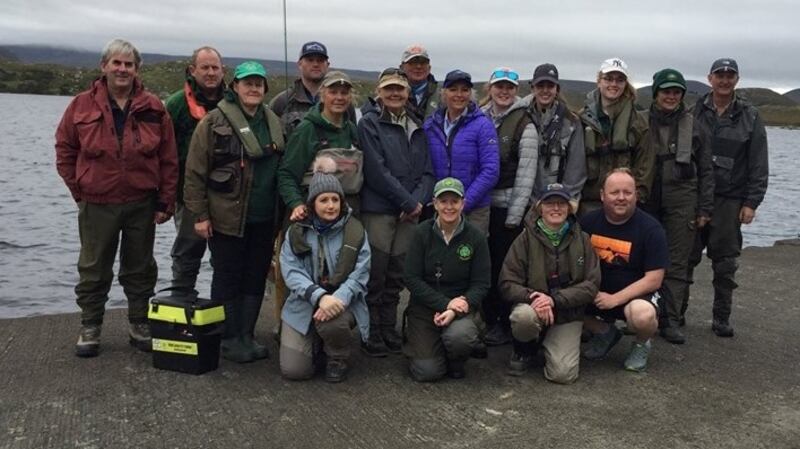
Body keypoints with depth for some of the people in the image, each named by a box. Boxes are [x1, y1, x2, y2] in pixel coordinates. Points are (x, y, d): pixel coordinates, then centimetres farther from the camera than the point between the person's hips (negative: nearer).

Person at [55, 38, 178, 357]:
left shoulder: (153, 109, -1)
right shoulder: (82, 106, -2)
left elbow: (169, 159, 1)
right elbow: (65, 151, 6)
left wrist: (165, 202, -1)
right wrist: (80, 191, 1)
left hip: (142, 204, 1)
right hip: (97, 205, 0)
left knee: (140, 269, 12)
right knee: (94, 270, 10)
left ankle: (140, 326, 25)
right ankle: (90, 328, 23)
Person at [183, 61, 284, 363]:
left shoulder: (272, 122, 11)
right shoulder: (215, 121, -7)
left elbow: (280, 168, 17)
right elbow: (195, 171, -8)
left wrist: (281, 211, 12)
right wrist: (200, 215, -11)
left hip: (263, 219, 5)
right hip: (227, 217, -5)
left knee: (256, 278, 10)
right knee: (228, 278, 5)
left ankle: (247, 336, 22)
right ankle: (230, 340, 16)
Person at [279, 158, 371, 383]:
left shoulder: (355, 231, -1)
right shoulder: (297, 231, 2)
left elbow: (360, 274, -8)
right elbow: (291, 271, -10)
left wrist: (337, 298, -27)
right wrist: (319, 296, -27)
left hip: (341, 302, -1)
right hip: (303, 304, 1)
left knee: (331, 322, -37)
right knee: (293, 370, -12)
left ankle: (338, 359, -1)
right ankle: (316, 343, 24)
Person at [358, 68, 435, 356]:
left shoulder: (417, 128, 16)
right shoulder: (369, 124, -2)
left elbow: (427, 171, 11)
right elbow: (376, 171, -11)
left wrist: (418, 201, -7)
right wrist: (408, 202, -11)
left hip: (411, 211, 5)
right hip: (378, 210, -5)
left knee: (396, 276, 10)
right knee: (375, 275, -2)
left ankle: (389, 331, 21)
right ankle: (372, 335, 9)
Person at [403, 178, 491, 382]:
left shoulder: (476, 237, -5)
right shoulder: (422, 233, -5)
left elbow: (481, 284, -5)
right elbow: (412, 279, -8)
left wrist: (455, 311, -20)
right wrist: (445, 304, -19)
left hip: (459, 306, 0)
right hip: (425, 306, 0)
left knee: (460, 336, -34)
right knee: (427, 372, -12)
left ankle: (456, 363, 4)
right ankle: (420, 342, 24)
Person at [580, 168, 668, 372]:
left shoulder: (650, 228, -13)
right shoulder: (588, 221, -2)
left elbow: (653, 280, -15)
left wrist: (614, 299, -21)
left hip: (636, 294, -4)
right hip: (596, 292, 4)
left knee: (642, 315, -38)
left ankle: (641, 344, 3)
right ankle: (604, 332, 10)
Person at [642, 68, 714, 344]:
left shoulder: (693, 125, 5)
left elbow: (705, 170, 8)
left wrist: (704, 208, 3)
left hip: (682, 202, 0)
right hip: (647, 201, 0)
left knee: (677, 262, 0)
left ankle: (671, 321, 6)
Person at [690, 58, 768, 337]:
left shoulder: (749, 116, 4)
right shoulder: (694, 112, 4)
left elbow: (759, 165, 3)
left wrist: (752, 202, -3)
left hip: (730, 200, 0)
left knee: (725, 264, 5)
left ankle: (722, 319, 16)